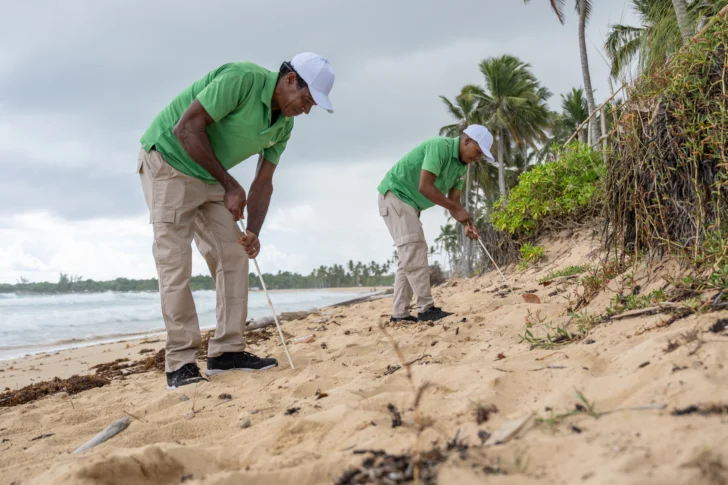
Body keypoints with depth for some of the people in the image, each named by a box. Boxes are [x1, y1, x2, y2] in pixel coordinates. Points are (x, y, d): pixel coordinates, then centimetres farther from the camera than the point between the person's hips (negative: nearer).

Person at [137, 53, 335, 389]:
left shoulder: (284, 125, 2)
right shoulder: (242, 79, -23)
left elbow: (263, 182, 4)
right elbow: (187, 128, -25)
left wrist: (253, 232, -11)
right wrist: (231, 185, -19)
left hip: (209, 178, 8)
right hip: (168, 162, -8)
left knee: (234, 257, 1)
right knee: (175, 264, -10)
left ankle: (227, 352, 5)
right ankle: (180, 363, -6)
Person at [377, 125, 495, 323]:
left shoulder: (461, 166, 8)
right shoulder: (439, 146, -21)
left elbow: (454, 201, 5)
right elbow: (424, 186, -28)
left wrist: (467, 223, -14)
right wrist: (456, 208, -23)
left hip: (410, 203, 10)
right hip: (395, 194, -10)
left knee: (410, 255, 5)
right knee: (413, 249, -17)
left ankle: (400, 313, 4)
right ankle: (426, 308, -18)